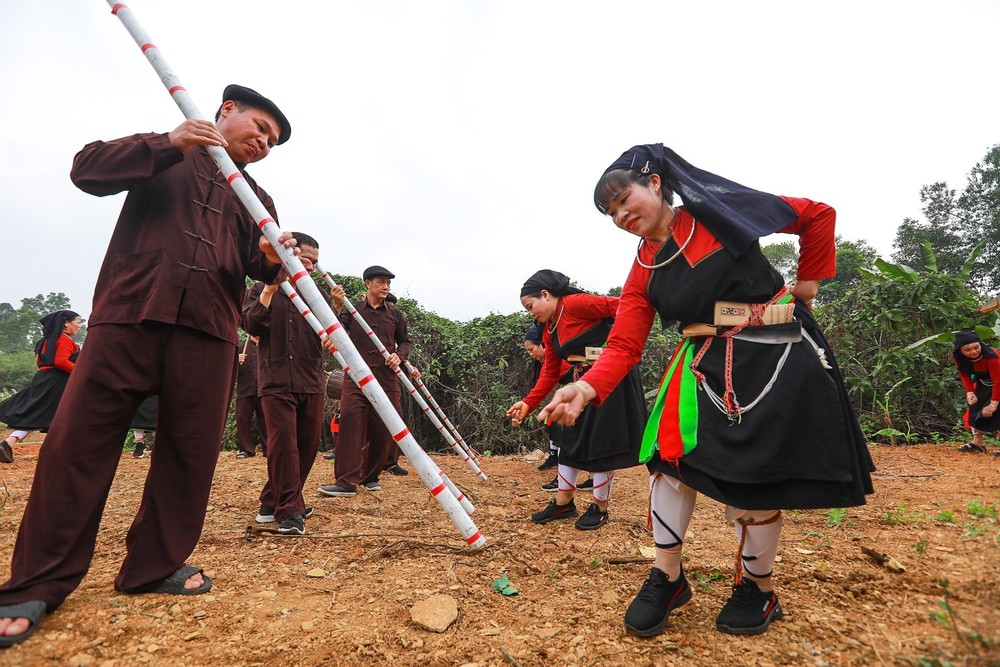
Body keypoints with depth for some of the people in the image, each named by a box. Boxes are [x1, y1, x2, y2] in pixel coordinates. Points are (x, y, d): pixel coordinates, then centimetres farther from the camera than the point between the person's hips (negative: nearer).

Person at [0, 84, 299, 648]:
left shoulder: (257, 199, 23)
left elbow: (261, 269, 10)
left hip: (209, 333, 3)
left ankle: (158, 566, 17)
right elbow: (88, 169, 3)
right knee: (77, 443, -2)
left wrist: (273, 258, -15)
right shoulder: (160, 154, 19)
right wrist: (169, 145, -8)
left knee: (191, 452, 1)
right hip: (128, 316, -2)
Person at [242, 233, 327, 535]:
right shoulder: (261, 289, 9)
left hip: (312, 383, 4)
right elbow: (251, 326, -5)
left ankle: (273, 502, 25)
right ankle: (289, 511, -3)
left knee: (308, 445, 7)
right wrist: (269, 291, -12)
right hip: (276, 382, -3)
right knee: (283, 445, -11)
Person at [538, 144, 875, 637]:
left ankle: (758, 587, 26)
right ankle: (667, 578, 10)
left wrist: (806, 286, 4)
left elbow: (818, 216, 4)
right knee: (672, 452, -11)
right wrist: (587, 389, -24)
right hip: (704, 361, 4)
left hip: (774, 355, -3)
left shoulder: (719, 209, -6)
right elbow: (624, 345, -8)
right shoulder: (644, 270, 3)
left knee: (754, 473, 0)